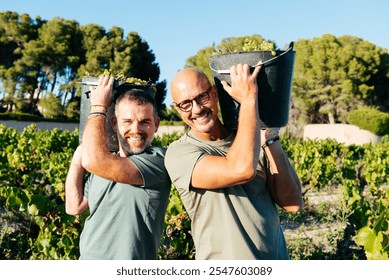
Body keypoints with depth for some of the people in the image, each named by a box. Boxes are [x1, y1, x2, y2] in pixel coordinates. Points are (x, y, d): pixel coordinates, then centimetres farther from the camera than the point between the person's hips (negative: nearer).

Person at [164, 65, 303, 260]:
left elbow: (293, 204, -9)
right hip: (223, 258, -4)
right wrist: (248, 99, -23)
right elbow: (242, 170, -31)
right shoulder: (179, 153, -15)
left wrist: (270, 139, -15)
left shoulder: (252, 139, -3)